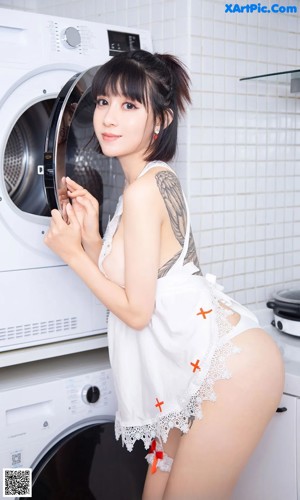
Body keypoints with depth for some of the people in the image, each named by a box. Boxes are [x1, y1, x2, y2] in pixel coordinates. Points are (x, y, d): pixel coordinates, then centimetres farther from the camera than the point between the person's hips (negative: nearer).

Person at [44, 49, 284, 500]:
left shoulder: (143, 189, -18)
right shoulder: (158, 180, 11)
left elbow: (136, 311, -15)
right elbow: (117, 279, 14)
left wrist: (72, 253, -7)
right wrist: (91, 233, -1)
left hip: (231, 367, -10)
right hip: (193, 374, 10)